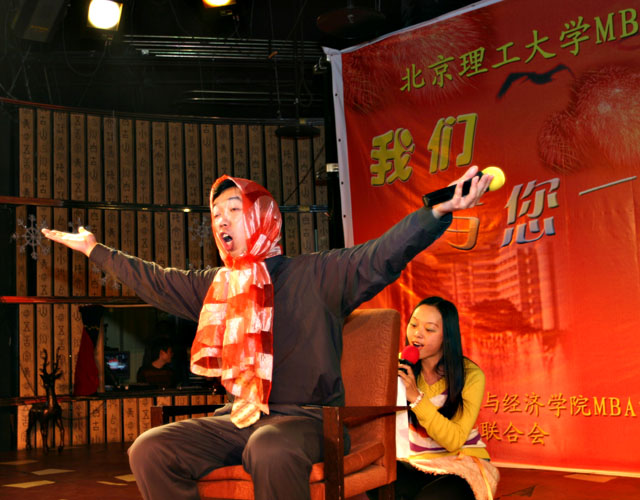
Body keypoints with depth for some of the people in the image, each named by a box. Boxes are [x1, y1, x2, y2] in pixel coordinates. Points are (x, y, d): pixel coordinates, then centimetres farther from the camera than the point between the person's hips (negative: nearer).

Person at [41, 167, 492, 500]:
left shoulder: (316, 274, -1)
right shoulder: (214, 286, 17)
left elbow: (384, 254, -14)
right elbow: (152, 280, 29)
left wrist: (439, 210, -30)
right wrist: (95, 249, 37)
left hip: (306, 418, -5)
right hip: (237, 419, 6)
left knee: (271, 450, -39)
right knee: (150, 451, -14)